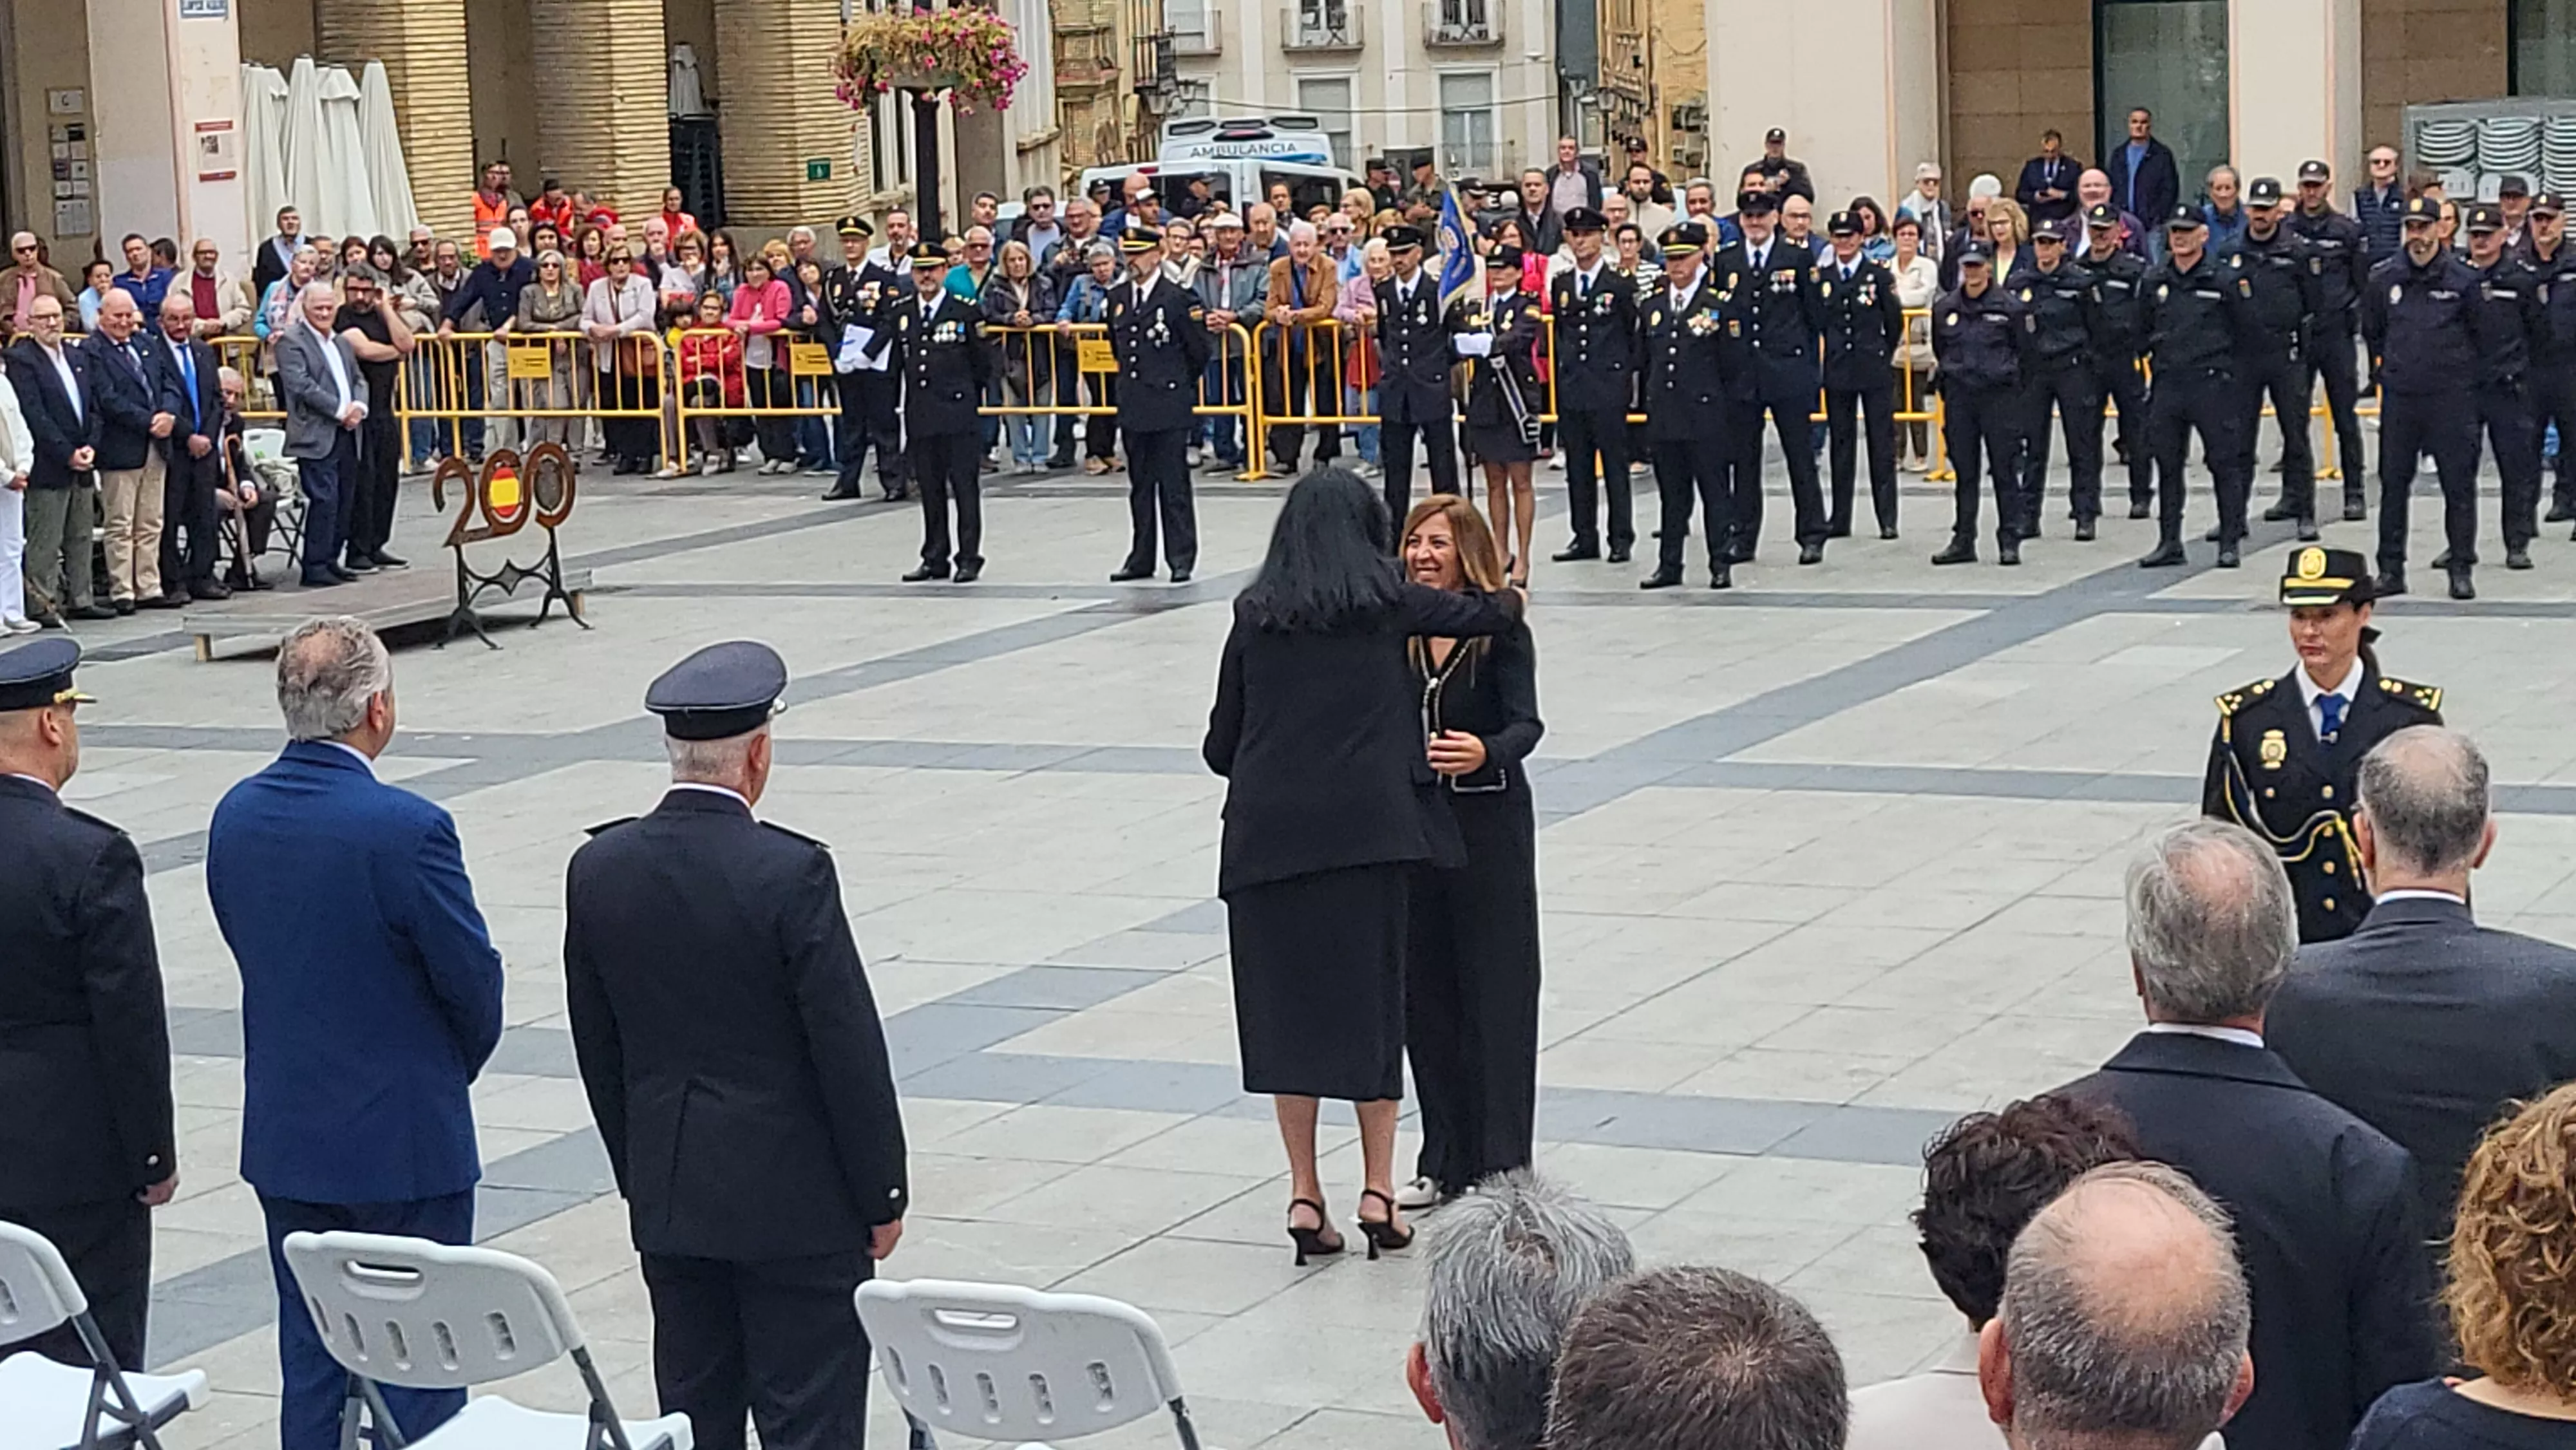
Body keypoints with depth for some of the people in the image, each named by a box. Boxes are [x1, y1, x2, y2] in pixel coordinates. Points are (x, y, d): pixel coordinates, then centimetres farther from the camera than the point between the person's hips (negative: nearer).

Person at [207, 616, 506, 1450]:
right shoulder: (408, 830, -21)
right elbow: (472, 977, -13)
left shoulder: (235, 817, 0)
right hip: (404, 1137, -6)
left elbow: (258, 953, 8)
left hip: (284, 1138, 6)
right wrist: (456, 1064, 7)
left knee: (309, 1357, 14)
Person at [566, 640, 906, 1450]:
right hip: (795, 1201, -5)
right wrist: (883, 1196, -3)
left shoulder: (598, 869, -1)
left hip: (668, 1201, 6)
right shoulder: (792, 874, -18)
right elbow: (850, 1051, -14)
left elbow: (598, 1051, 8)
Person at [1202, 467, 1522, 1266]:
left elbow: (1220, 745, 11)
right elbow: (1489, 615, 14)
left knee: (1288, 1001, 7)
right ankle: (1378, 1187, 7)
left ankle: (1304, 1194, 6)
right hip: (1370, 827, -1)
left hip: (1268, 831, 1)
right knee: (1372, 996, 8)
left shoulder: (1255, 614, 9)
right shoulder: (1384, 598, 5)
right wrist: (1510, 600, 36)